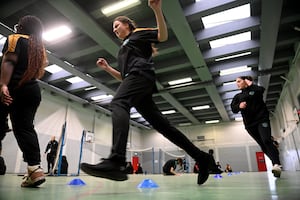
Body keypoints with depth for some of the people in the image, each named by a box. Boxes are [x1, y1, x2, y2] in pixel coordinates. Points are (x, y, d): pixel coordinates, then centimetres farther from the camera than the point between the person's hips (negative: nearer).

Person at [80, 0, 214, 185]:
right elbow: (124, 77, 35)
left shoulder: (138, 33, 19)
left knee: (118, 104, -33)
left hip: (141, 74, -8)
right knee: (161, 124, -1)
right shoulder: (124, 48, 38)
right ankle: (200, 157, 2)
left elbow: (163, 36, 2)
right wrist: (107, 68, 24)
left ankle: (116, 161, -51)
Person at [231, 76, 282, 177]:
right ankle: (276, 163, 14)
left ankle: (276, 164, -26)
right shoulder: (238, 96, 15)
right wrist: (239, 106, -19)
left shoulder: (254, 89, 8)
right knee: (262, 145, 5)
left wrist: (251, 85, -5)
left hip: (262, 119, -4)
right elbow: (233, 108, 1)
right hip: (249, 123, 4)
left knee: (266, 141, -21)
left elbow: (261, 90, -17)